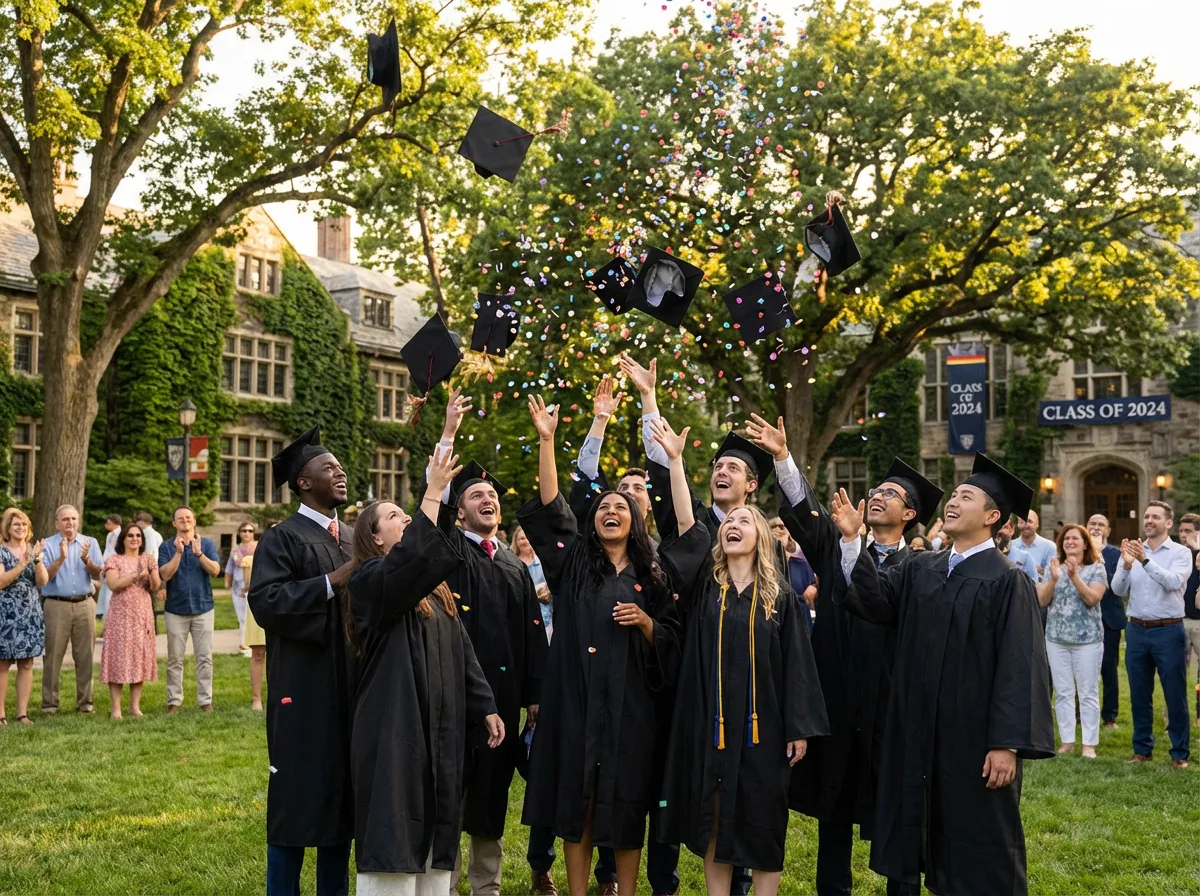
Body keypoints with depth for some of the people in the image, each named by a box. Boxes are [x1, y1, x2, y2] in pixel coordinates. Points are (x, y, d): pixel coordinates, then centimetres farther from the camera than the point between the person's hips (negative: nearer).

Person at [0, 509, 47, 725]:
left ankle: (23, 713, 9)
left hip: (30, 613, 4)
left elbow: (43, 581, 0)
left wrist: (37, 559, -15)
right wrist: (22, 564, -22)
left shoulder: (34, 550, 10)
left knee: (27, 664, 4)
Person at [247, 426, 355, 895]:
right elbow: (265, 601, -20)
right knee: (298, 799, -1)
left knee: (344, 797, 12)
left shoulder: (351, 540, 16)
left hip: (350, 688, 7)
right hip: (304, 690, -7)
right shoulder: (282, 538, -6)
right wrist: (332, 581, -22)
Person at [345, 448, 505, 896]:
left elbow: (462, 650, 16)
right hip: (394, 728, -7)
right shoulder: (370, 578, -7)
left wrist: (484, 707, 10)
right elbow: (410, 555, -30)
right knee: (394, 835, -5)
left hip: (442, 728, 8)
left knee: (433, 835, 11)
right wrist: (433, 493, -27)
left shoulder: (435, 587, 18)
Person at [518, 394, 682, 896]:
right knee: (577, 799, 3)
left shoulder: (649, 577, 8)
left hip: (629, 705, 0)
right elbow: (549, 508, -5)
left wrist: (644, 621, -12)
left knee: (626, 804, 4)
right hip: (577, 701, 0)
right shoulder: (573, 562, 7)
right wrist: (546, 440, -12)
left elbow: (671, 641, 10)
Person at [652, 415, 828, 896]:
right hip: (710, 724, 1)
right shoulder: (705, 584, 4)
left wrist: (800, 728, -5)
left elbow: (797, 665, 0)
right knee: (713, 820, 8)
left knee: (763, 824, 5)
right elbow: (685, 524, -8)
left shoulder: (780, 597, 1)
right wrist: (674, 459, -16)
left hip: (762, 725, -1)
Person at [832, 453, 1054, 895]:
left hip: (975, 739, -6)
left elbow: (1020, 666, -15)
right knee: (938, 842, 16)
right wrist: (852, 541, -17)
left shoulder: (1007, 581, -10)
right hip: (921, 735, 6)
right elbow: (876, 598, -5)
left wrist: (1008, 744, -20)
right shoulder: (920, 568, 9)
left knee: (981, 856, 5)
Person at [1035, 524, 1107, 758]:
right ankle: (1067, 741, 13)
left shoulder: (1096, 568, -1)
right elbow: (1041, 600, 0)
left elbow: (1093, 599, -14)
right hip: (1056, 638, 3)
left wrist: (1074, 576, -23)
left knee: (1088, 693, 0)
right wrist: (1054, 578, -16)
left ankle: (1089, 743, 6)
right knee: (1063, 692, 6)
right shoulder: (1054, 567, 7)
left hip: (1087, 639, -3)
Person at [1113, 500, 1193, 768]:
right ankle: (1142, 749, 22)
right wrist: (1126, 565, -20)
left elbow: (1174, 582, -21)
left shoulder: (1181, 553, -2)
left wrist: (1145, 560, -31)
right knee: (1139, 695, 11)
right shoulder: (1132, 551, 6)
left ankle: (1180, 753, 12)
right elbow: (1118, 590, -2)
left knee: (1175, 695, 3)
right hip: (1136, 630, 3)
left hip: (1168, 631, -3)